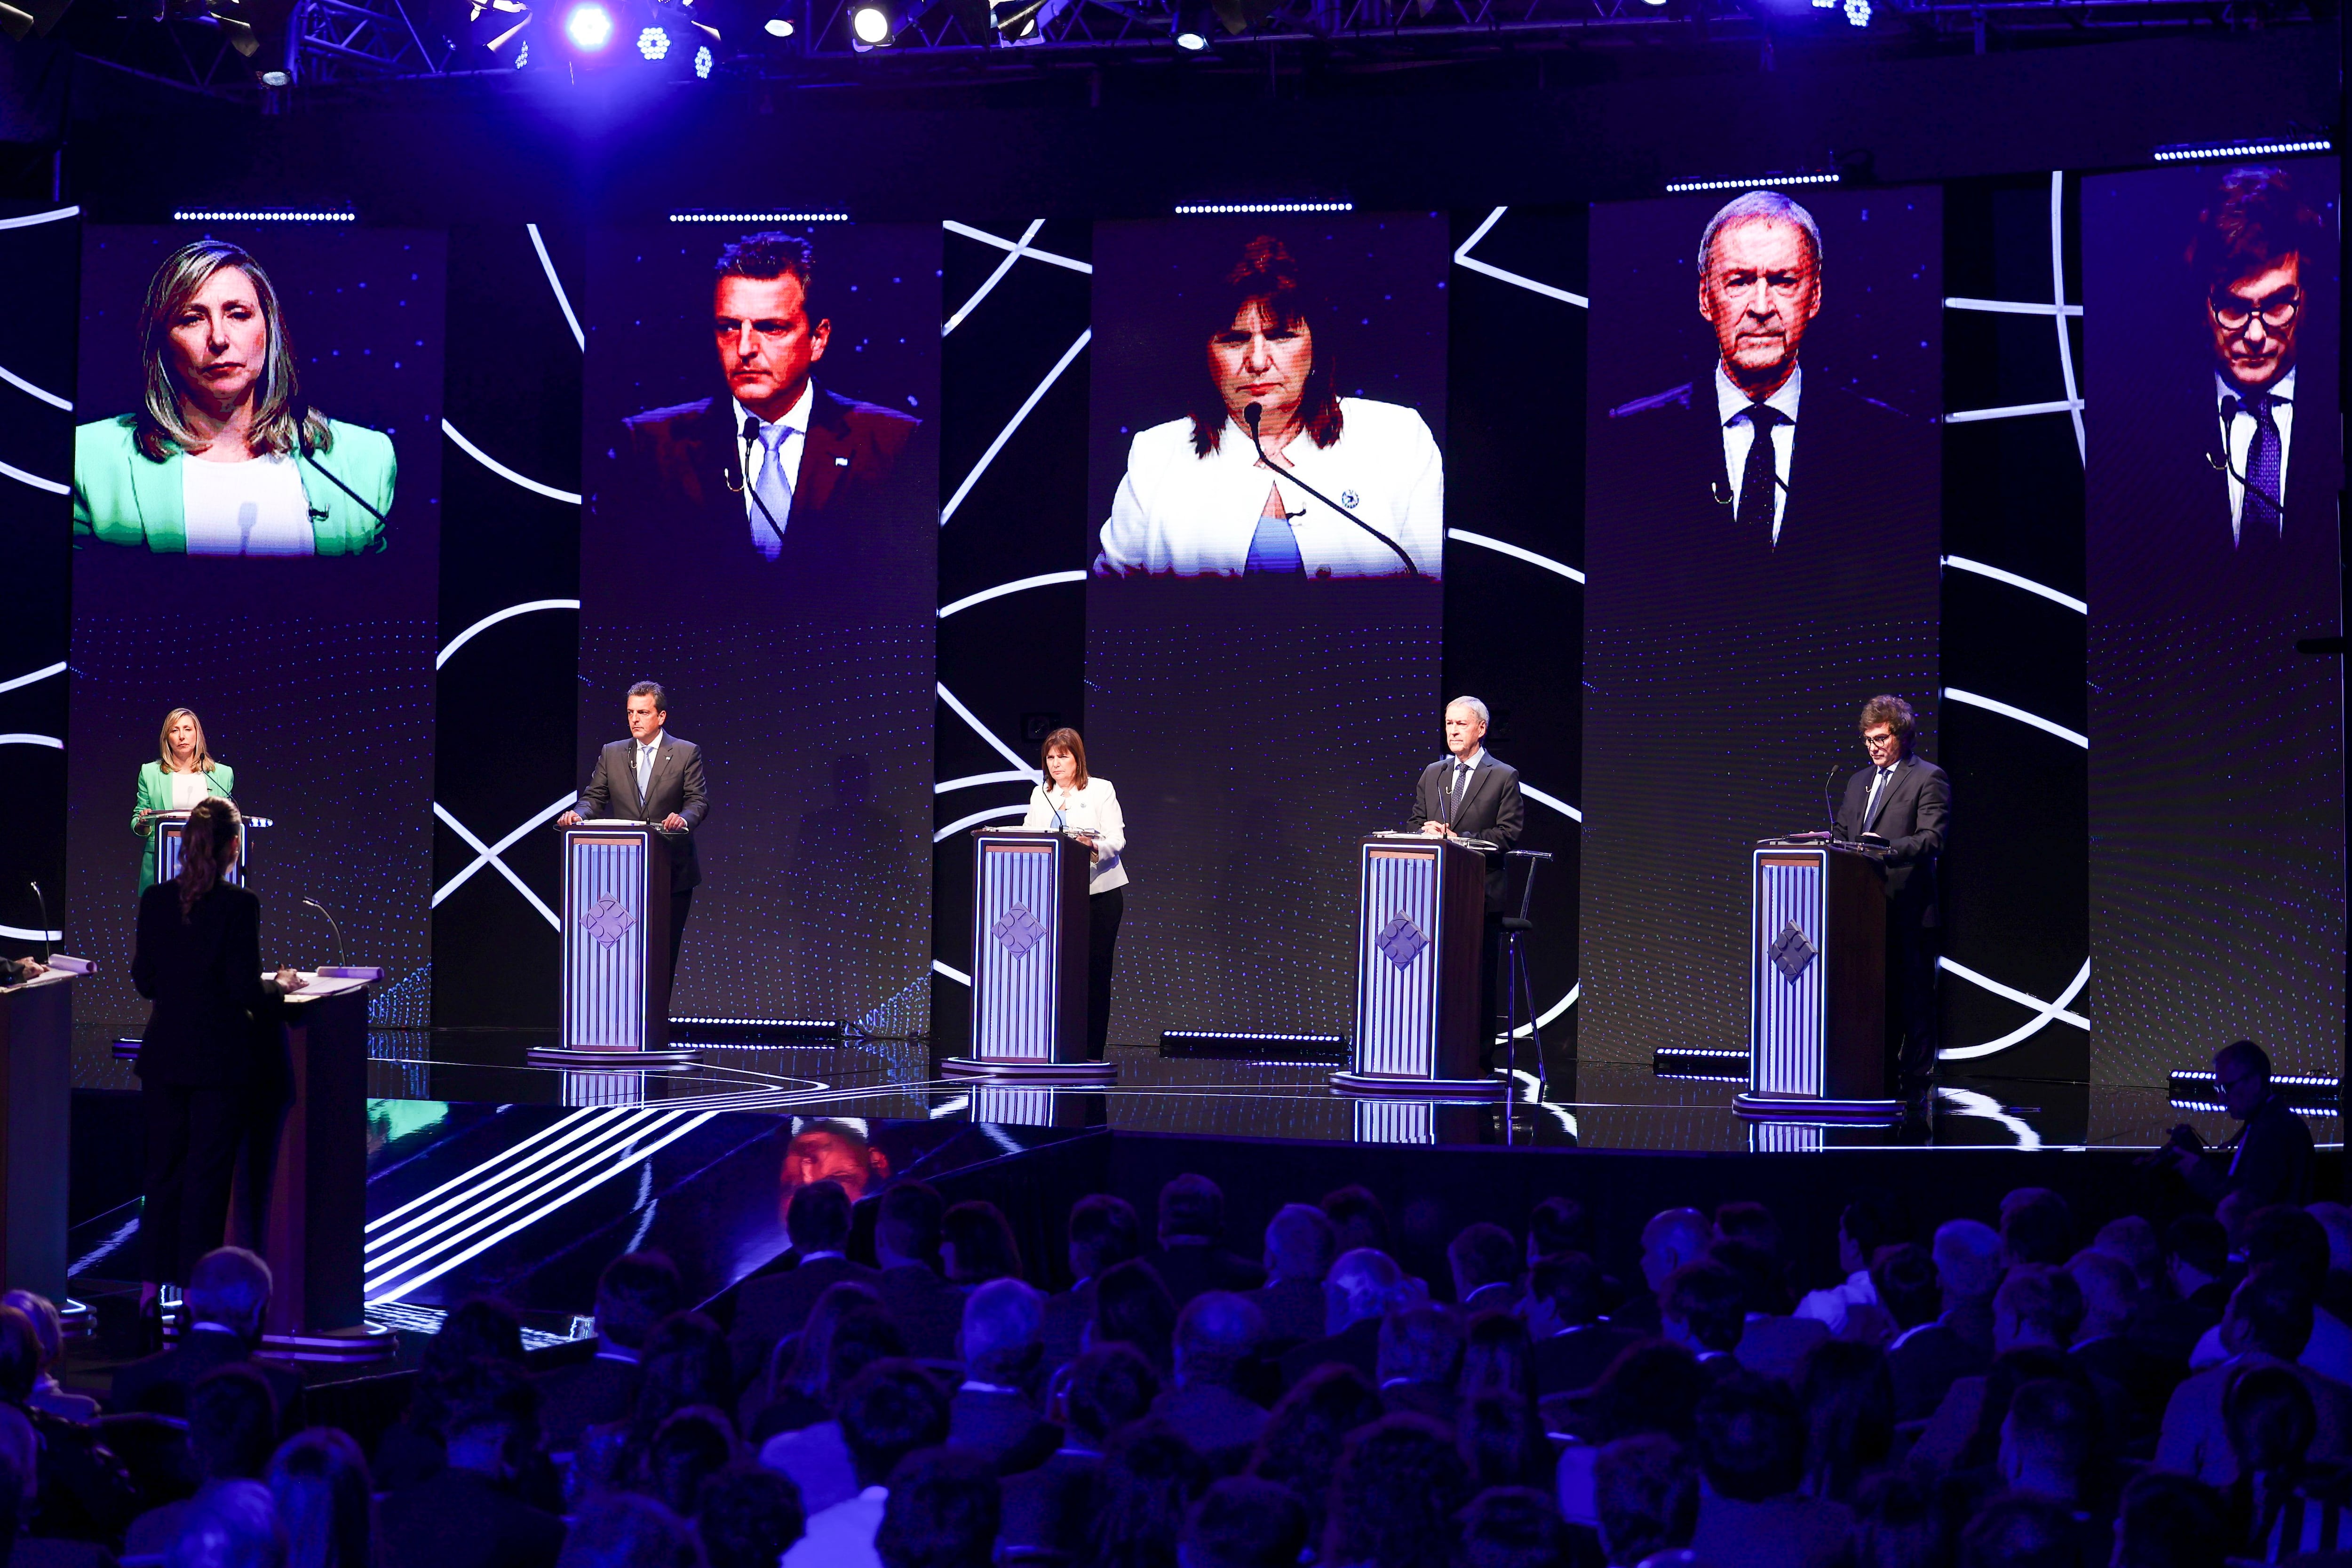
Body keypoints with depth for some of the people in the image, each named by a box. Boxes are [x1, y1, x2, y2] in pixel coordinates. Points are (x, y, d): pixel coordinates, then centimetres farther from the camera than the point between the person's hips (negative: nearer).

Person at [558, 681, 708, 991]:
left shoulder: (687, 753, 1)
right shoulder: (612, 754, 10)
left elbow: (699, 800, -6)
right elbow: (594, 797, 10)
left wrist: (684, 818, -28)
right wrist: (579, 814, -13)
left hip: (672, 872, -2)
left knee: (665, 951, 2)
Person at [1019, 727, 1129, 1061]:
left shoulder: (1101, 790, 1)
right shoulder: (1040, 794, 13)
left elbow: (1117, 841, -7)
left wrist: (1092, 846, -27)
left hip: (1098, 891, -3)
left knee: (1095, 970, -3)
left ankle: (1092, 1054, 1)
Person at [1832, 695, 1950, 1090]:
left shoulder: (1928, 778, -2)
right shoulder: (1859, 781, 21)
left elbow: (1932, 840, -13)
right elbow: (1844, 832, 23)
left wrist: (1888, 848, -27)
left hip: (1908, 906, -6)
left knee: (1914, 991, -4)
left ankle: (1915, 1073, -1)